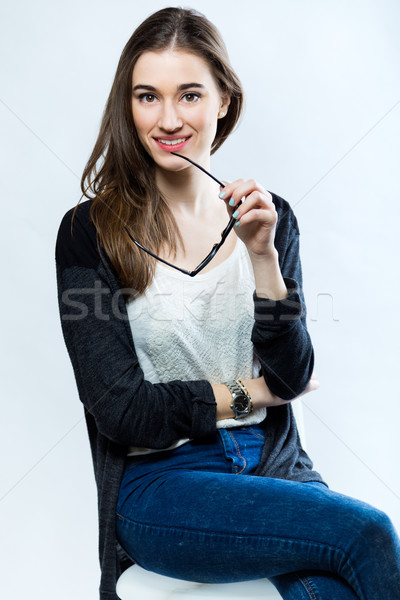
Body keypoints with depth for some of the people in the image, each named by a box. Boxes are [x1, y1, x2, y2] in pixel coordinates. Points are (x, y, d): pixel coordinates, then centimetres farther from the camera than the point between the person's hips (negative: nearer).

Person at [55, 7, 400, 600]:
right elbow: (120, 411, -10)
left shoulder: (268, 217, 6)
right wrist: (247, 393, -3)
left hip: (272, 463, 3)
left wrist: (263, 255, -14)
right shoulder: (89, 234, -6)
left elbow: (294, 377, -1)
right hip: (157, 482, -3)